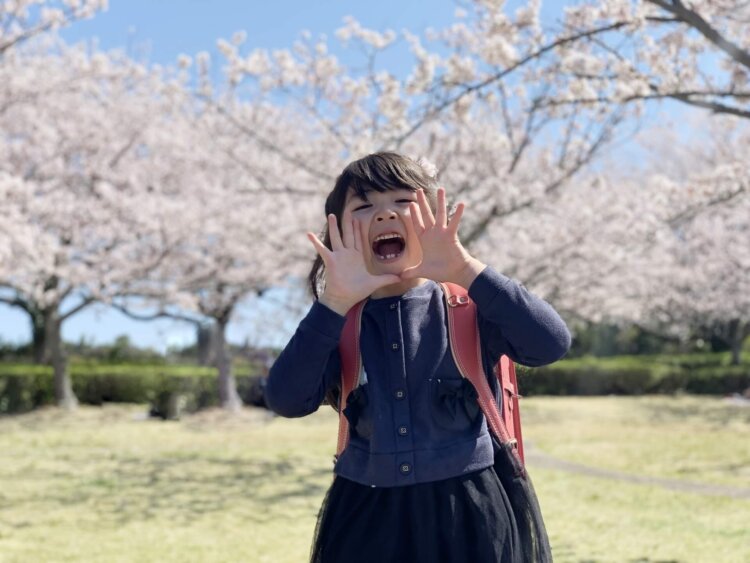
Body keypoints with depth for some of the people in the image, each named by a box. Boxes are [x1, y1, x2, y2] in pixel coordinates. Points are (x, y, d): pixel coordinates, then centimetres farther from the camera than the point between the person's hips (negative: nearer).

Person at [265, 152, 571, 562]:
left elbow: (551, 344, -21)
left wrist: (466, 271, -25)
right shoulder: (338, 323, 0)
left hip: (465, 515, -1)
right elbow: (286, 401, -15)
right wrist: (335, 302, -21)